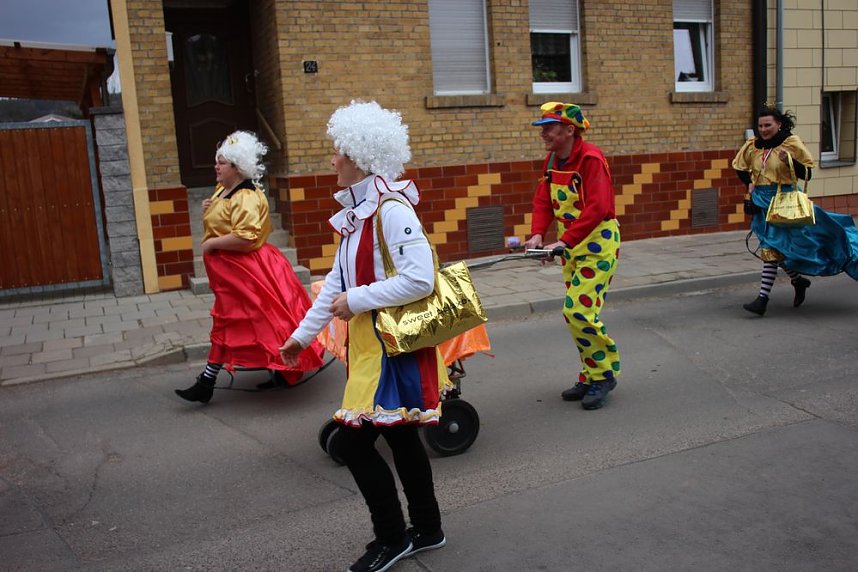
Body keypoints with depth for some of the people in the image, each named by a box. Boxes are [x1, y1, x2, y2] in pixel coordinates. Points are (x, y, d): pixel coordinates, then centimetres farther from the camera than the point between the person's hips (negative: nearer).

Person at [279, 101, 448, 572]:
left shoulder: (391, 209, -19)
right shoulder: (356, 211, 11)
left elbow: (420, 279, -26)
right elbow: (337, 280, 16)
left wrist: (356, 300, -20)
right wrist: (304, 333, 18)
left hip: (394, 347, -9)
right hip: (370, 345, 9)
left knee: (354, 441, -4)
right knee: (400, 437, 17)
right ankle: (427, 529, 33)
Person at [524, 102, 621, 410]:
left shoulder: (591, 159, -18)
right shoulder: (552, 161, 7)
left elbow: (598, 208, -27)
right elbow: (542, 201, 4)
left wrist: (565, 241, -31)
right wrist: (537, 234, -13)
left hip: (598, 243, -8)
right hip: (571, 245, 8)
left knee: (579, 311, -13)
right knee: (575, 312, 11)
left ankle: (603, 375, 6)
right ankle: (592, 376, 24)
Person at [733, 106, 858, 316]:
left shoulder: (792, 143, -5)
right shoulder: (752, 145, 6)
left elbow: (807, 174, -5)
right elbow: (739, 166, 24)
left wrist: (791, 162, -21)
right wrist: (749, 183, 10)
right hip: (761, 201, 6)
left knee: (772, 247, -12)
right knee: (777, 247, 12)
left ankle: (763, 298, -14)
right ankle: (798, 281, 35)